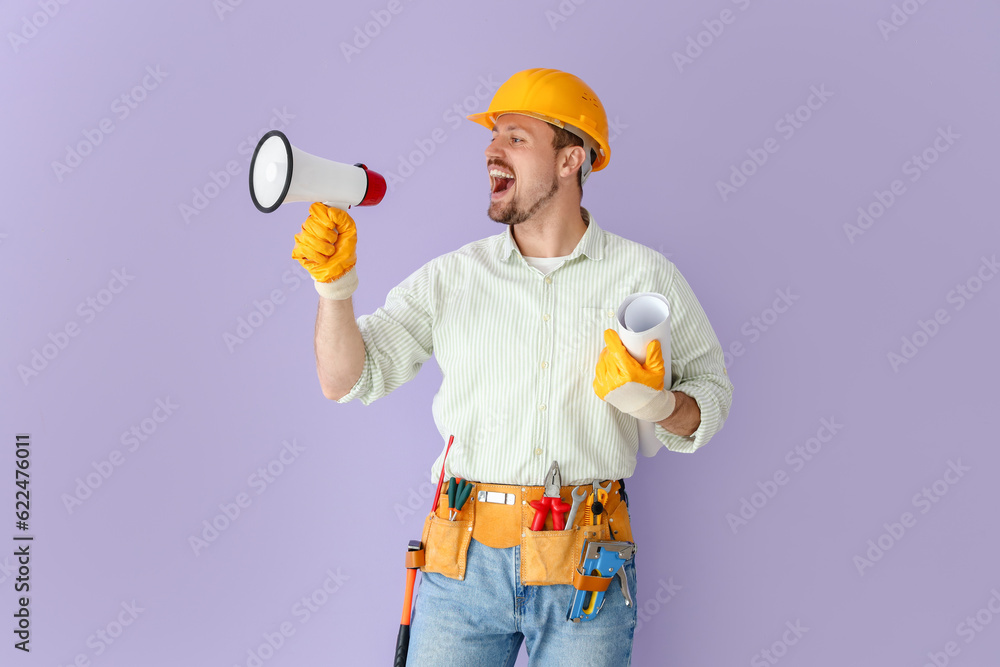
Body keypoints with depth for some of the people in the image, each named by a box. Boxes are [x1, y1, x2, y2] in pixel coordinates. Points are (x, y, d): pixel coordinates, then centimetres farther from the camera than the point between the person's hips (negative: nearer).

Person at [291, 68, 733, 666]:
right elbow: (346, 380, 5)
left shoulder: (645, 276, 4)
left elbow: (712, 397, 8)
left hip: (584, 570, -1)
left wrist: (656, 401, -13)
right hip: (464, 561, 1)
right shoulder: (452, 277, 7)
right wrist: (334, 281, -10)